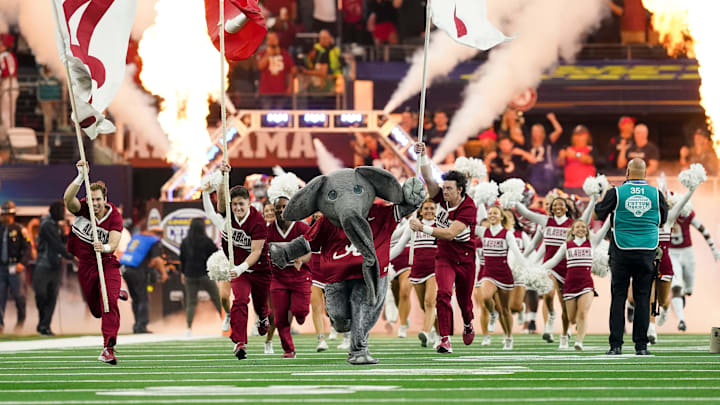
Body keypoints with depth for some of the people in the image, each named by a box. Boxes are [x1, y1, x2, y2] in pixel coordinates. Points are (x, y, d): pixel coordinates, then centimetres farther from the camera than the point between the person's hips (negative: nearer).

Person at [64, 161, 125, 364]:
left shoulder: (114, 216, -16)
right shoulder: (82, 208, -13)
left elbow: (114, 243, -28)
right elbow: (68, 198, -35)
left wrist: (105, 247, -52)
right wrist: (81, 177, -47)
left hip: (107, 263, -2)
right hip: (85, 265, 2)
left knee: (109, 303, -22)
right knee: (97, 311, 12)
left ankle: (109, 347, -22)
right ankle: (116, 294, 47)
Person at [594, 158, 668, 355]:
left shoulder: (616, 192, -5)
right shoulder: (655, 194, 0)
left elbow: (600, 214, 5)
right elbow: (662, 220, 14)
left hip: (621, 252, -1)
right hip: (647, 251, 1)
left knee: (618, 297, 3)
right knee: (642, 298, 5)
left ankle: (616, 345, -1)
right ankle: (641, 345, 3)